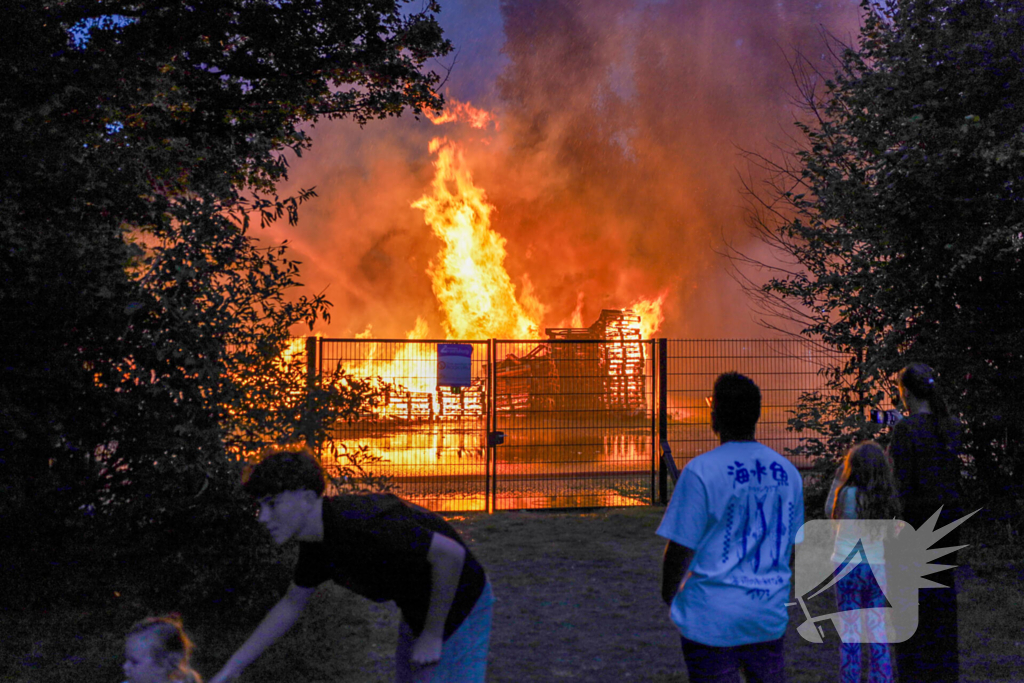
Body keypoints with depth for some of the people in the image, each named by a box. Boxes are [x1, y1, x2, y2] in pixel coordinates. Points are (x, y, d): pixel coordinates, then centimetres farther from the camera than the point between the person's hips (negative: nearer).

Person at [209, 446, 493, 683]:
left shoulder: (356, 522, -34)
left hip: (459, 601, -9)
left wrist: (432, 636, -22)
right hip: (417, 608, 9)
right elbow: (291, 605, 11)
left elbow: (450, 553, -32)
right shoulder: (316, 544, -4)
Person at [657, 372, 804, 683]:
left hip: (712, 619, -5)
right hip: (770, 613, 5)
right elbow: (792, 546, 12)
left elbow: (680, 549, -12)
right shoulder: (787, 471, 4)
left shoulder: (701, 471, -14)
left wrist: (669, 595, 5)